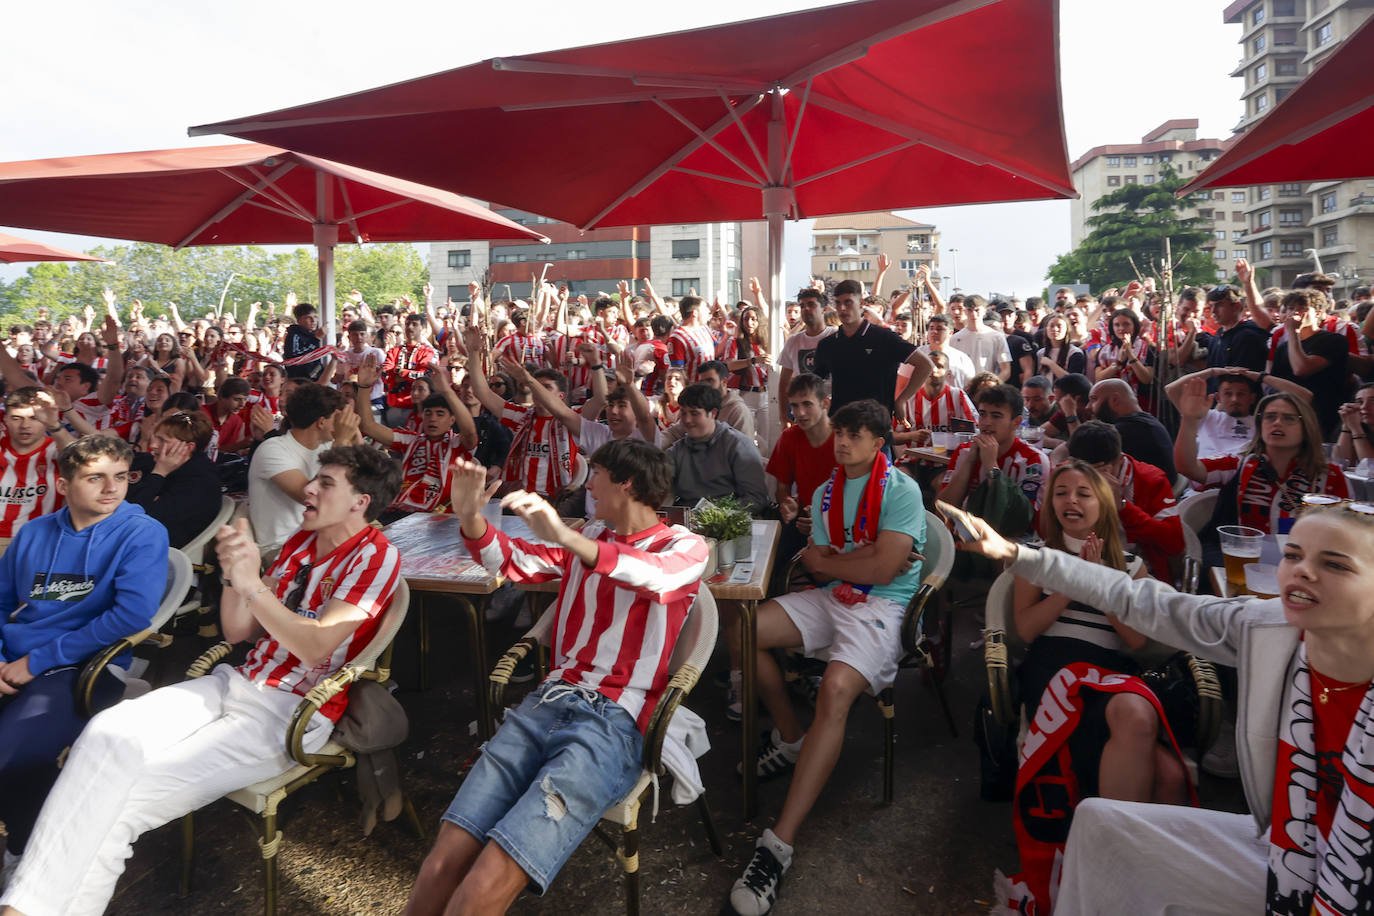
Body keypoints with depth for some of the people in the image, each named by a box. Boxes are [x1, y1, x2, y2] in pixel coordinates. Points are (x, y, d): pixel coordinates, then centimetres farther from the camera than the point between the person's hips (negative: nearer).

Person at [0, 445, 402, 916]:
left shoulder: (375, 555, -9)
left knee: (126, 801, -18)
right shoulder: (300, 539, 13)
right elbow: (238, 631, 12)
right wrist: (234, 576, -7)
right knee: (109, 733, -18)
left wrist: (253, 585, -18)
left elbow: (316, 646, -17)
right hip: (235, 683, 7)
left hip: (291, 716, -6)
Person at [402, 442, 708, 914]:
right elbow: (514, 563, 24)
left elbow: (656, 574, -20)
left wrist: (566, 538, -36)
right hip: (548, 702, 5)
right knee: (442, 866, -13)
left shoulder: (684, 546, 4)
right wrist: (470, 517, 3)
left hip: (613, 721, -5)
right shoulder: (590, 535, 22)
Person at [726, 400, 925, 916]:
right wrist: (864, 556, -10)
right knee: (743, 629, -7)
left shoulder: (901, 490, -5)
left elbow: (882, 568, -16)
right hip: (833, 599, 7)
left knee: (836, 688, -33)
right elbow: (816, 565, 9)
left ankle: (781, 842, -32)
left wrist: (827, 560, -3)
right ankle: (790, 739, 11)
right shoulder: (825, 493, 15)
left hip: (882, 607, -7)